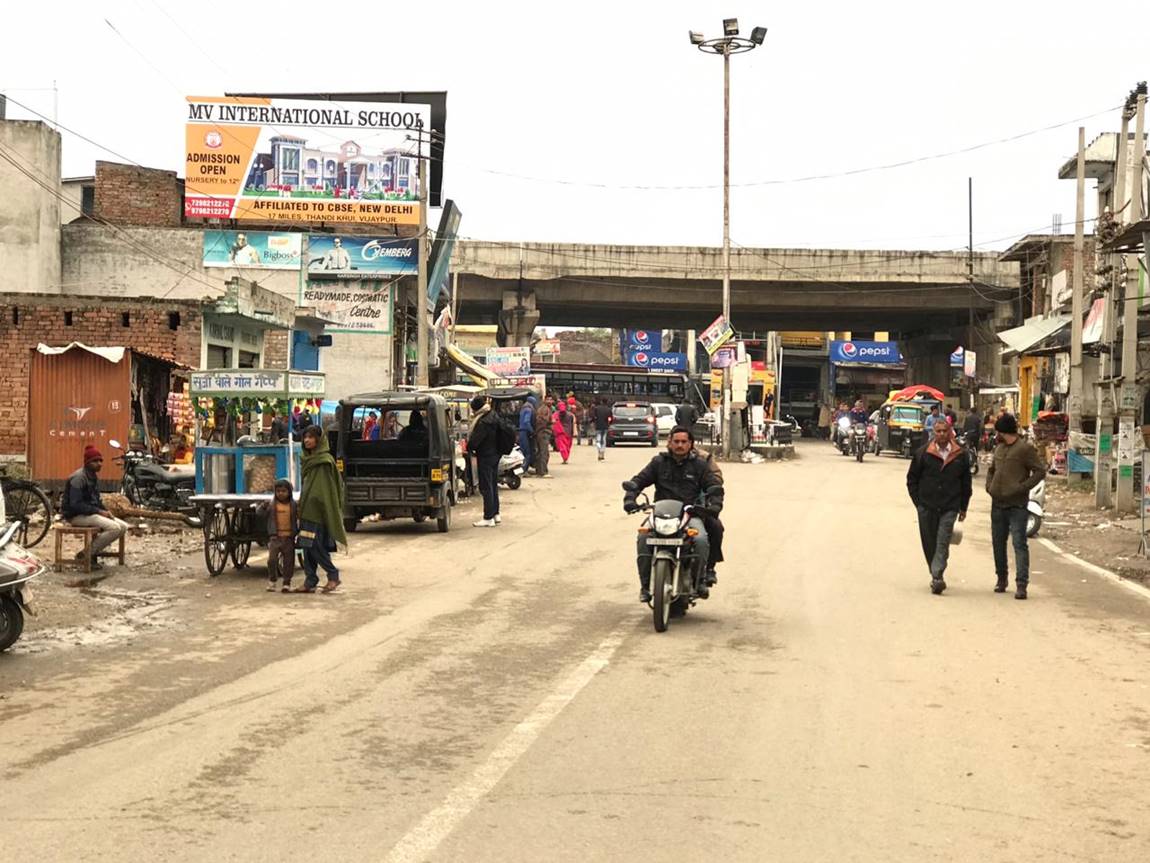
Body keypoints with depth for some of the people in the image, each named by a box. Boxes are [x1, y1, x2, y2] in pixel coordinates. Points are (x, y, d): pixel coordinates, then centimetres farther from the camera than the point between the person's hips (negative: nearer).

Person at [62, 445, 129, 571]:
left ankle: (93, 551, 3)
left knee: (123, 526, -2)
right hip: (77, 515, -10)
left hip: (91, 513, 10)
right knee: (114, 528, -24)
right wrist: (98, 511, -21)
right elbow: (75, 505, -23)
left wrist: (105, 511, 1)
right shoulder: (78, 478, -17)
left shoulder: (94, 477, 13)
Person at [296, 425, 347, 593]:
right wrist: (302, 507, 18)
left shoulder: (325, 461, -12)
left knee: (315, 546, -7)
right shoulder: (308, 459, 14)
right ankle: (310, 583, 10)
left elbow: (328, 489, -15)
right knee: (308, 548, 7)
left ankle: (333, 576, 7)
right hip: (308, 509, 8)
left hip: (318, 510, -8)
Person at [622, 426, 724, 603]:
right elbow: (638, 480, 9)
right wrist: (629, 498, -9)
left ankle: (700, 580, -10)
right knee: (643, 539, -27)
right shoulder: (659, 462, 12)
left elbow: (714, 486, 7)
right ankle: (645, 585, -18)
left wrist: (714, 504, -13)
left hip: (690, 514, -1)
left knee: (701, 539, -31)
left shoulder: (700, 464, 10)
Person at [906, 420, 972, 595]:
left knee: (943, 543, -12)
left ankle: (937, 577, -17)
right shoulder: (923, 453, 1)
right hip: (926, 507, 1)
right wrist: (918, 502, 2)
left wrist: (963, 507, 12)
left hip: (949, 508, -1)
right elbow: (912, 478, 7)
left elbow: (966, 483, 13)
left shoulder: (961, 455, 4)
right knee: (929, 544, 7)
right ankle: (937, 577, 20)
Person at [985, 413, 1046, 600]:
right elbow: (991, 470, 28)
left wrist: (1022, 487, -17)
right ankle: (1001, 577, 27)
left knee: (1019, 544, -10)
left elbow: (1040, 471, -10)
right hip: (997, 504, 7)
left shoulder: (1025, 449, -8)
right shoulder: (999, 448, 15)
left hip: (1017, 505, -7)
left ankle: (1021, 584, -12)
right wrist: (989, 486, 10)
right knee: (998, 542, 13)